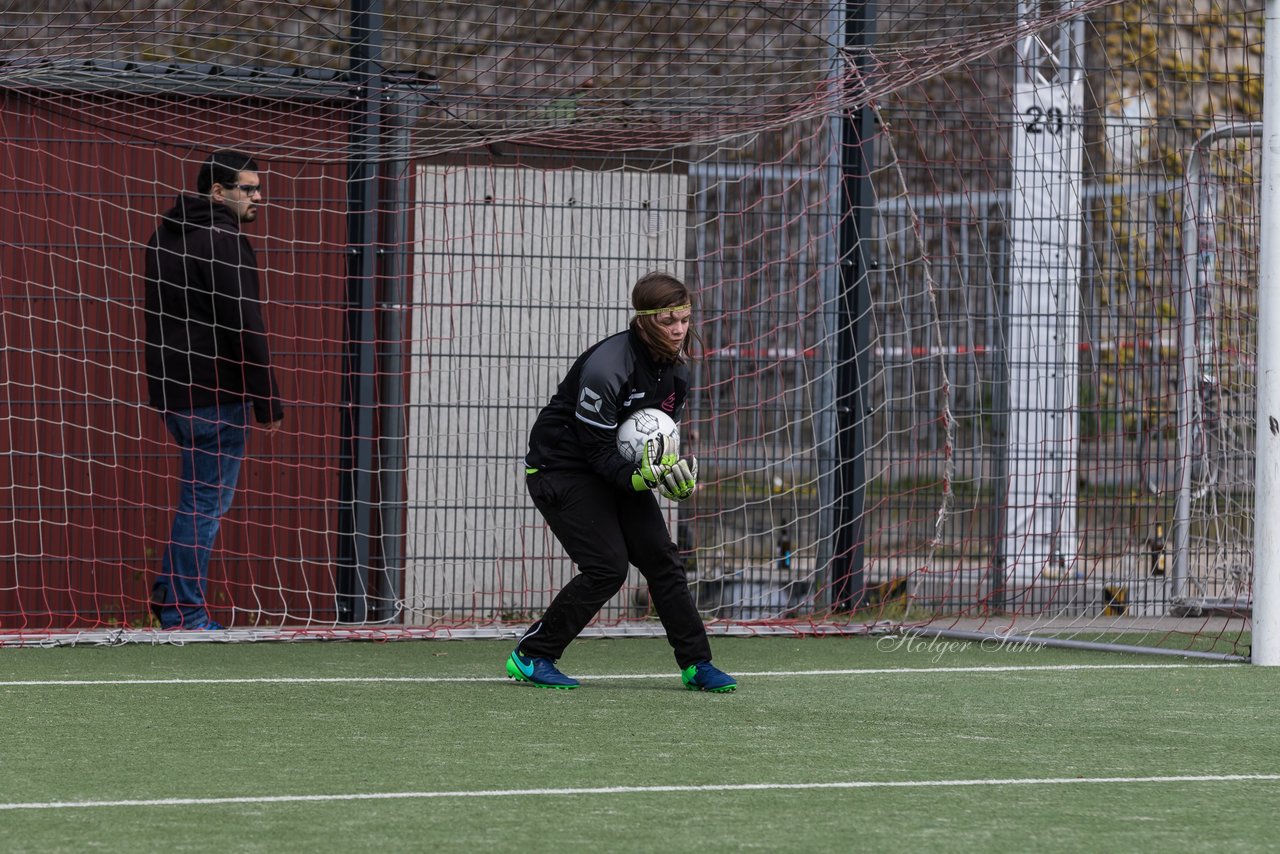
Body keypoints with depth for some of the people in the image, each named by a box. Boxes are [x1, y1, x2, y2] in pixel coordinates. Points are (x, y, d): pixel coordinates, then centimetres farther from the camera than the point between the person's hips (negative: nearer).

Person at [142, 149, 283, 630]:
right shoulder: (223, 242, -15)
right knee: (206, 502, -4)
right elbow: (245, 329, -18)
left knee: (200, 496, 19)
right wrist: (268, 403, -15)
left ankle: (169, 595, 18)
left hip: (171, 388, 9)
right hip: (214, 394, -9)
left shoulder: (164, 237, 15)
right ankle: (184, 615, -4)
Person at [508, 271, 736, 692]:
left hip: (616, 468, 8)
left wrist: (676, 474, -12)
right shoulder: (608, 366, -27)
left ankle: (696, 663, 5)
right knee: (607, 567, -15)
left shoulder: (675, 365, -2)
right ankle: (530, 657, -3)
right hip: (562, 466, -8)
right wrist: (638, 478, -39)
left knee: (660, 556, -1)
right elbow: (596, 449, -24)